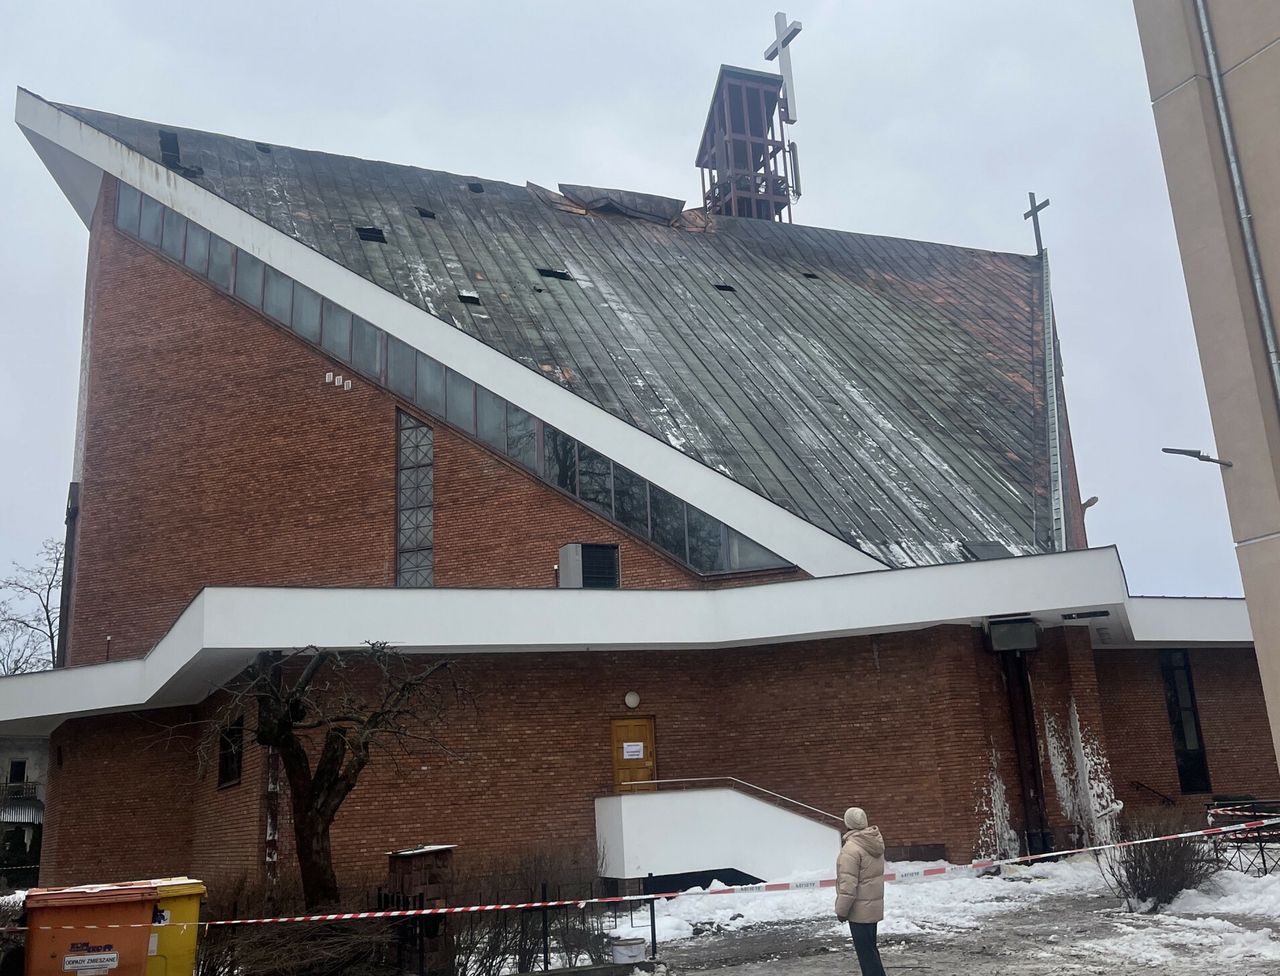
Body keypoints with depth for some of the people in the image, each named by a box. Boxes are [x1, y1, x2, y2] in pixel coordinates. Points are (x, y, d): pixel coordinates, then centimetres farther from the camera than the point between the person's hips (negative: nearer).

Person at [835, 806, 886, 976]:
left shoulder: (851, 848, -22)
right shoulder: (875, 843, 4)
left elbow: (848, 884, -23)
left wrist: (841, 909, -14)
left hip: (860, 909, -9)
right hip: (873, 905, 9)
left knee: (865, 951, -1)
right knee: (870, 948, 20)